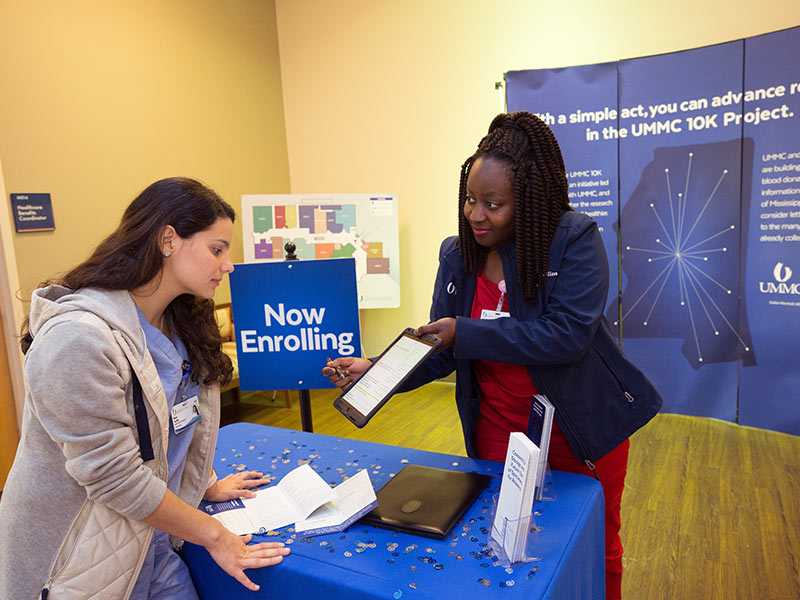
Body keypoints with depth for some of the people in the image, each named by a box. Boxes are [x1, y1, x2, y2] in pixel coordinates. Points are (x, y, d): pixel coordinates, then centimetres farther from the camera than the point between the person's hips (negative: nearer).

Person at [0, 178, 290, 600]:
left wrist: (206, 486, 11)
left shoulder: (178, 324, 2)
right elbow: (115, 478, -25)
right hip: (78, 566, -7)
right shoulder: (79, 338, -27)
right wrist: (214, 535, -16)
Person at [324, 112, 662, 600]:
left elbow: (567, 334, -28)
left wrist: (466, 332, -29)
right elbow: (441, 350, -1)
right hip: (499, 427, 3)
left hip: (583, 425, -3)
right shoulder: (458, 255, -4)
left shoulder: (575, 240, -18)